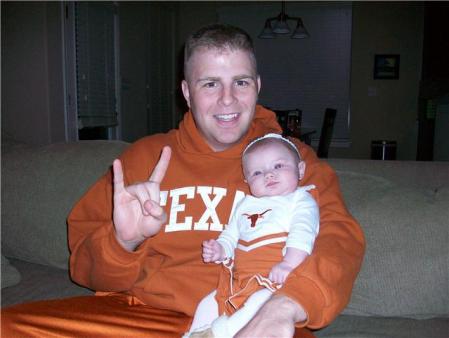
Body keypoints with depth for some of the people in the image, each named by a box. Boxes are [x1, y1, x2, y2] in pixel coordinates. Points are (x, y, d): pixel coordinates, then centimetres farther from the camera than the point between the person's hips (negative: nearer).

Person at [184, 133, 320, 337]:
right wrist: (219, 250, 2)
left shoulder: (300, 200, 4)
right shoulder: (246, 205, 22)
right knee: (209, 302, 3)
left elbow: (302, 233, -13)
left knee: (260, 302, -33)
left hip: (276, 281, -7)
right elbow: (230, 236, 25)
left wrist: (289, 264, -28)